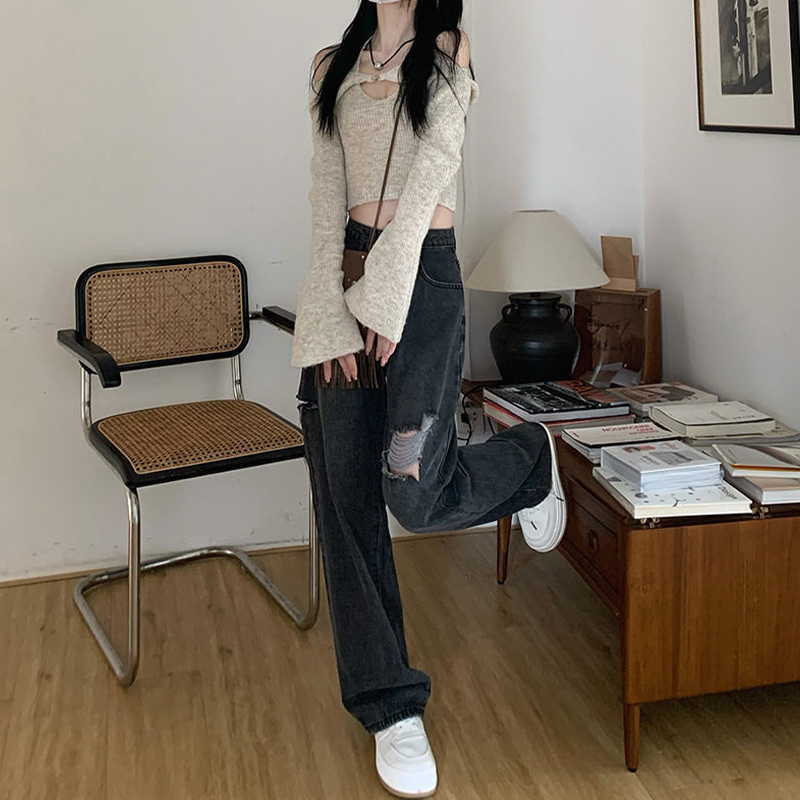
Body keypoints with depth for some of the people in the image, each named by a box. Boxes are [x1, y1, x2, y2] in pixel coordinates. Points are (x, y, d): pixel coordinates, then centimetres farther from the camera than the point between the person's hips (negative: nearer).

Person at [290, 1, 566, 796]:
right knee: (343, 493, -1)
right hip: (343, 270, 4)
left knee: (413, 493, -9)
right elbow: (327, 197, 2)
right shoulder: (332, 66, 13)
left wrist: (380, 298, -15)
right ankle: (391, 705, 11)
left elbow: (428, 177, -8)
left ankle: (528, 456, 25)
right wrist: (332, 315, -9)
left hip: (423, 273, -4)